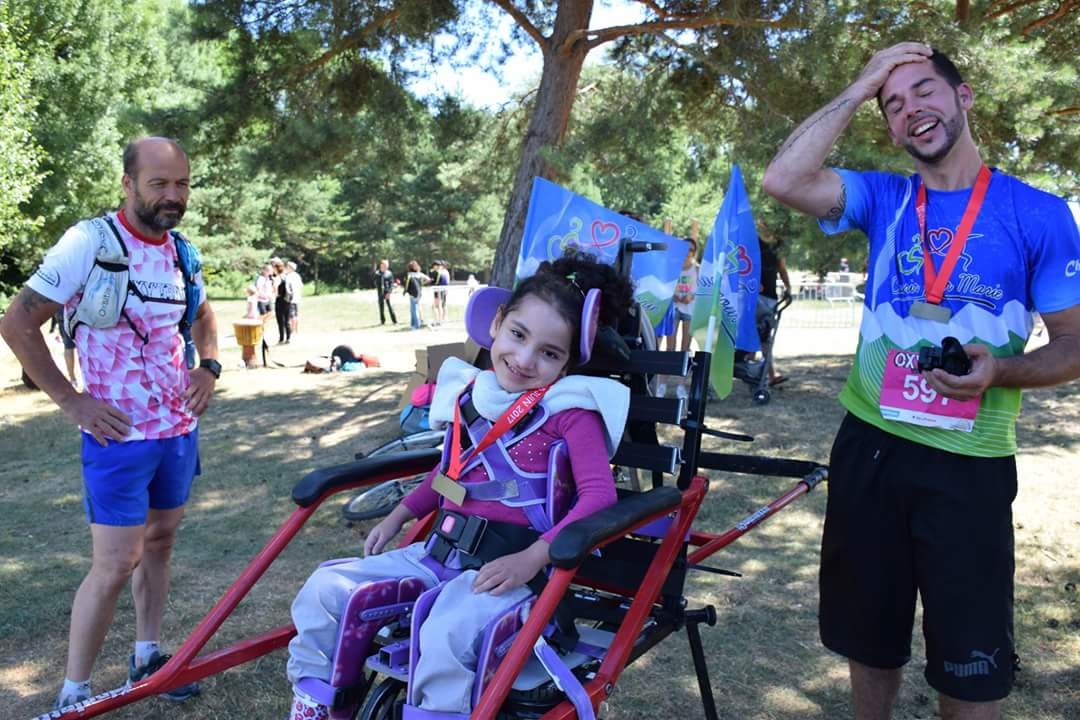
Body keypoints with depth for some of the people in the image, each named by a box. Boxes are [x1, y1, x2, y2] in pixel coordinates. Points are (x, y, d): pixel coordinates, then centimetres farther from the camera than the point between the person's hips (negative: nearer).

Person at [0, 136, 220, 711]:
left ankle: (147, 656, 33)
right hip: (118, 433, -6)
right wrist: (72, 402, -13)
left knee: (159, 543, 16)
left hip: (180, 428, 6)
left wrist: (208, 367, 5)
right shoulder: (90, 242, -13)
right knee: (115, 565, -4)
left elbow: (203, 317, 23)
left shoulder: (181, 252, 6)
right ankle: (72, 696, 12)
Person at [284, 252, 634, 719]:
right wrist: (399, 515, 20)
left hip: (509, 565, -6)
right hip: (440, 551, 7)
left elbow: (599, 494, -19)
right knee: (325, 588, 1)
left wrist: (532, 559, -27)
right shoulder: (470, 392, 8)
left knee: (446, 633, -36)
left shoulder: (569, 408, -10)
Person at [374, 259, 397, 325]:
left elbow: (391, 284, -4)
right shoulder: (377, 273, 3)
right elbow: (376, 282, 11)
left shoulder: (389, 274, -4)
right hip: (380, 292, 3)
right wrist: (377, 289, 1)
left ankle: (394, 321, 0)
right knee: (381, 306, 8)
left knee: (389, 306, -5)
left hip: (387, 292, -3)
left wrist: (389, 292, -12)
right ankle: (382, 321, 18)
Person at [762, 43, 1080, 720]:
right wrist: (859, 89, -8)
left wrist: (1000, 369, -21)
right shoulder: (883, 198, 4)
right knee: (869, 631, 18)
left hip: (969, 462, -2)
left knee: (971, 658, 6)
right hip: (870, 447, 3)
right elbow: (783, 179, -14)